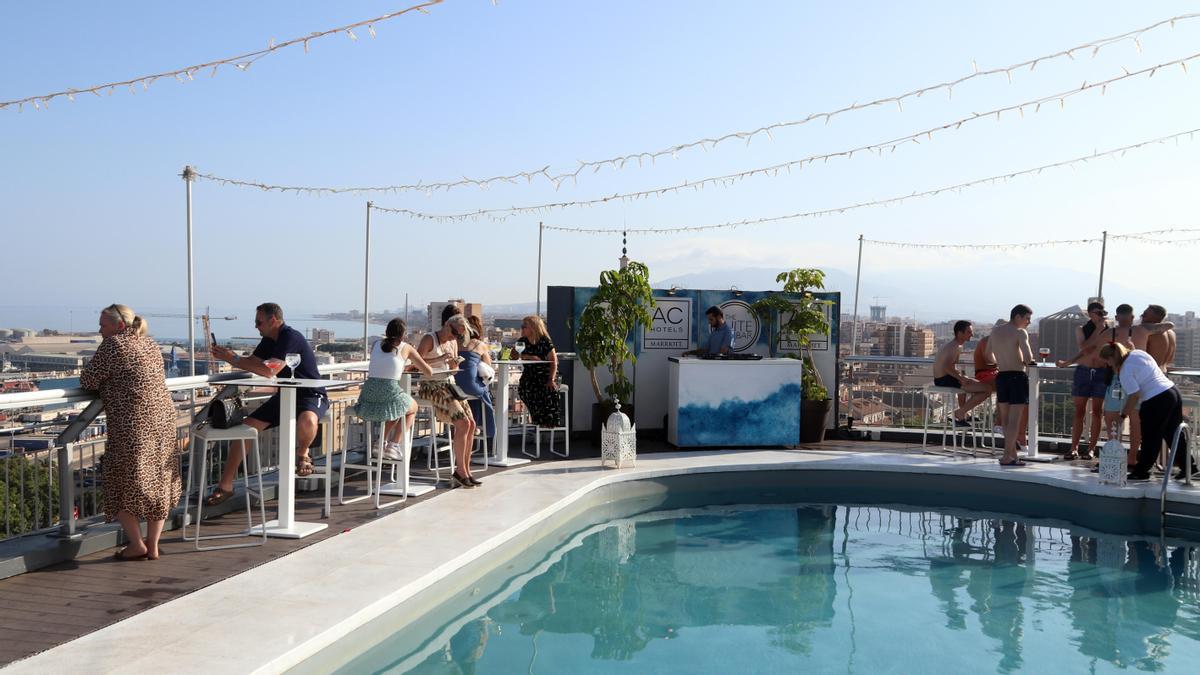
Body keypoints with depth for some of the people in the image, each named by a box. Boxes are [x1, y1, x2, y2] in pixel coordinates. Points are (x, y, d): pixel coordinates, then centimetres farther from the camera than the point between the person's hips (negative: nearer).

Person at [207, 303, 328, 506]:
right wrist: (229, 357, -6)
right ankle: (225, 486, 2)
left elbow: (269, 371, -29)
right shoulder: (269, 340, 9)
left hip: (311, 395, -8)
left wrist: (234, 358, -21)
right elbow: (252, 363, 12)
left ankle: (302, 454, -6)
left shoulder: (291, 337, -21)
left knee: (307, 420, -42)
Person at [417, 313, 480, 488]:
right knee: (463, 423, -20)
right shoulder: (429, 340, -8)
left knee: (471, 424, -6)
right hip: (431, 387, -8)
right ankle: (461, 472, -12)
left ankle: (465, 471, -1)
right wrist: (439, 359, -25)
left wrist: (454, 363, -1)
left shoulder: (453, 343, 15)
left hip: (446, 385, 8)